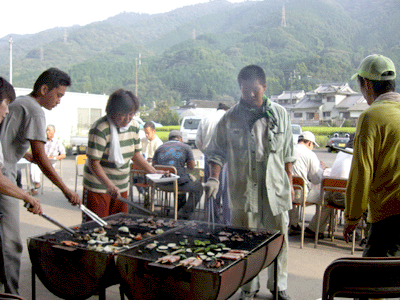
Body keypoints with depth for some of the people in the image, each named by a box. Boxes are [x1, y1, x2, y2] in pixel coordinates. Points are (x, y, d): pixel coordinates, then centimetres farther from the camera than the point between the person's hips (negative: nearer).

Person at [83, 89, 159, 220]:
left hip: (121, 187, 6)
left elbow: (136, 154, 13)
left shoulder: (134, 126, 1)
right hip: (98, 186, -6)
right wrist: (109, 186, -33)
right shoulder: (100, 129, -20)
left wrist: (154, 173, 5)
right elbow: (94, 163, -21)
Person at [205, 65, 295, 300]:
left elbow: (288, 153, 12)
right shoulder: (230, 118, -1)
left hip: (275, 189, 2)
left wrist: (290, 183, 11)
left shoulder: (280, 114, 5)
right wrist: (214, 178, -11)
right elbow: (217, 152, 4)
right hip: (243, 190, -1)